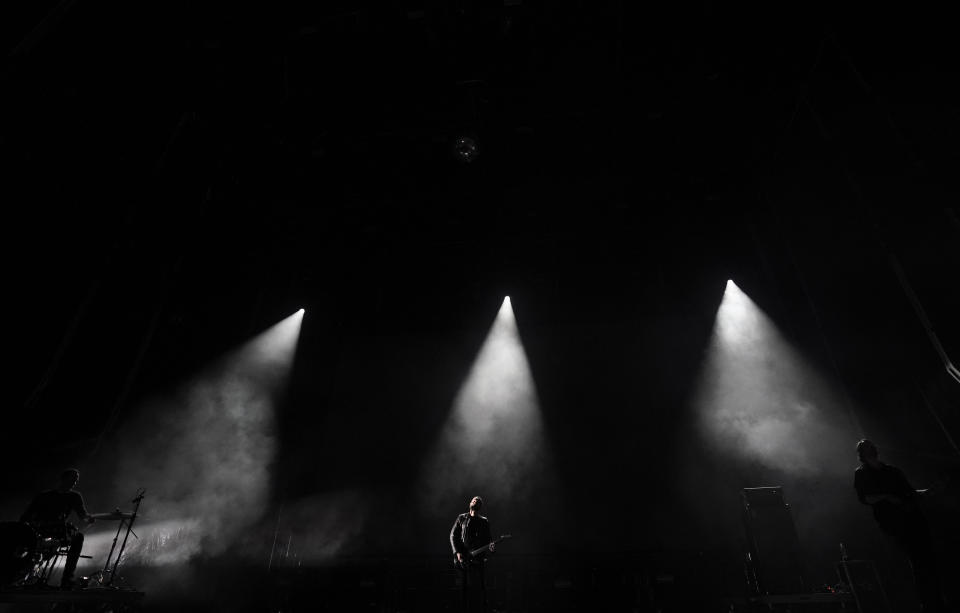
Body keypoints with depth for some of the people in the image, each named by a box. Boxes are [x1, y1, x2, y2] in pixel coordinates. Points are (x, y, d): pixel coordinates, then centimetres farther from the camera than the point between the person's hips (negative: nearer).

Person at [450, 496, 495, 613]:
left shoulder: (484, 521, 12)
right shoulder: (461, 518, 9)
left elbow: (488, 538, 11)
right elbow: (453, 535, 7)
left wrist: (490, 545, -13)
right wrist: (457, 552, -4)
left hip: (478, 558, 0)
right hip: (463, 558, 0)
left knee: (480, 585, -4)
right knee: (465, 585, 3)